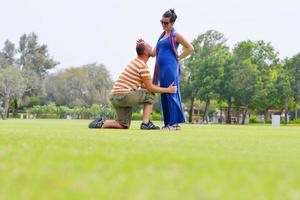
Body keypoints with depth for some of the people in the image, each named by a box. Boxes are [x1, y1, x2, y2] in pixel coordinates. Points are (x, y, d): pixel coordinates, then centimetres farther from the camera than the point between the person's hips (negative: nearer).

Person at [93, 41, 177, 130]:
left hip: (114, 97, 9)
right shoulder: (143, 66, -10)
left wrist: (162, 89, 25)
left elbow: (143, 85, 28)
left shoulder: (135, 62, 21)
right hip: (124, 95, -9)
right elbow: (150, 88, -6)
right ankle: (145, 123, -1)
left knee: (123, 126, 16)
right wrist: (168, 90, 3)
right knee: (150, 95, 5)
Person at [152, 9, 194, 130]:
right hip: (161, 69, 8)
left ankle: (175, 123, -10)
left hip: (170, 68, -8)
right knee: (164, 96, 7)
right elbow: (155, 53, 21)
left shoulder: (175, 35, -4)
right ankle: (168, 123, 10)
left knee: (171, 94, -10)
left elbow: (190, 48, -7)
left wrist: (178, 58, -6)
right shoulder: (162, 35, 19)